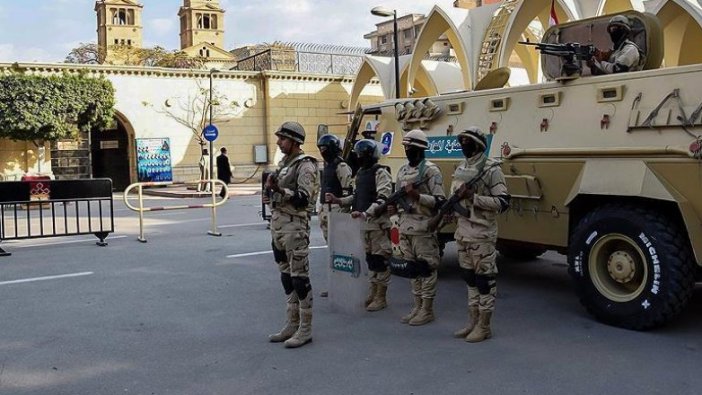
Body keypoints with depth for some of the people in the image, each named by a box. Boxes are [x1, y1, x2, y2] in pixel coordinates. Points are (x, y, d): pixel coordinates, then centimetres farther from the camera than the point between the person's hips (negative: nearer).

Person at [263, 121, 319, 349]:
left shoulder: (305, 165, -11)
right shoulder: (284, 163, 17)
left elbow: (303, 198, -19)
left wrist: (279, 189, -28)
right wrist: (271, 196, 11)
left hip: (295, 226, -9)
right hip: (278, 225, 9)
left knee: (299, 277, -5)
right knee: (286, 276, 13)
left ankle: (305, 329, 2)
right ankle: (292, 324, 22)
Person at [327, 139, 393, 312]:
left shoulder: (380, 173, -11)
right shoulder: (360, 172, 17)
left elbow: (383, 199, -21)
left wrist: (366, 214, -32)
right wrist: (338, 200, 9)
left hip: (378, 223, -8)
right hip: (363, 223, 9)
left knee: (380, 260, -2)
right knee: (370, 259, 15)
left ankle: (381, 298, 6)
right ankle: (372, 294, 25)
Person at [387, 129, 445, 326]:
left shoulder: (431, 170, -8)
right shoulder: (402, 170, 15)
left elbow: (440, 201, -12)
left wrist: (417, 195, -22)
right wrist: (394, 206, 3)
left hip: (424, 229, -7)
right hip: (405, 227, 7)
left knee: (426, 269, 0)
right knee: (411, 269, 12)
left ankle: (427, 310, 8)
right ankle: (417, 306, 22)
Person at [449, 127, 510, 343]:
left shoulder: (491, 169, -11)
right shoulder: (460, 169, 13)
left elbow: (503, 202, -16)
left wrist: (473, 197, -22)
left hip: (482, 234, -8)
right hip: (462, 232, 8)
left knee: (484, 279, 0)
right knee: (469, 278, 14)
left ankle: (484, 326, 9)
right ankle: (473, 322, 24)